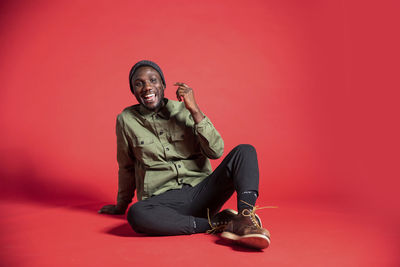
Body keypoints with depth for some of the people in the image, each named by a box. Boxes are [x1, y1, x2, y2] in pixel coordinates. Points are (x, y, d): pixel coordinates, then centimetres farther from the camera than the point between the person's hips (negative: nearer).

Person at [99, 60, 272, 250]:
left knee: (245, 151, -15)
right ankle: (216, 223, -25)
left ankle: (245, 218, -38)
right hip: (164, 201, -1)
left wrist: (195, 110, -11)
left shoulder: (184, 111, 6)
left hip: (201, 192, 2)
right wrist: (121, 205, 26)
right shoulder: (126, 120, 5)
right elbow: (126, 167, 17)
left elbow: (216, 152, -4)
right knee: (136, 214, -36)